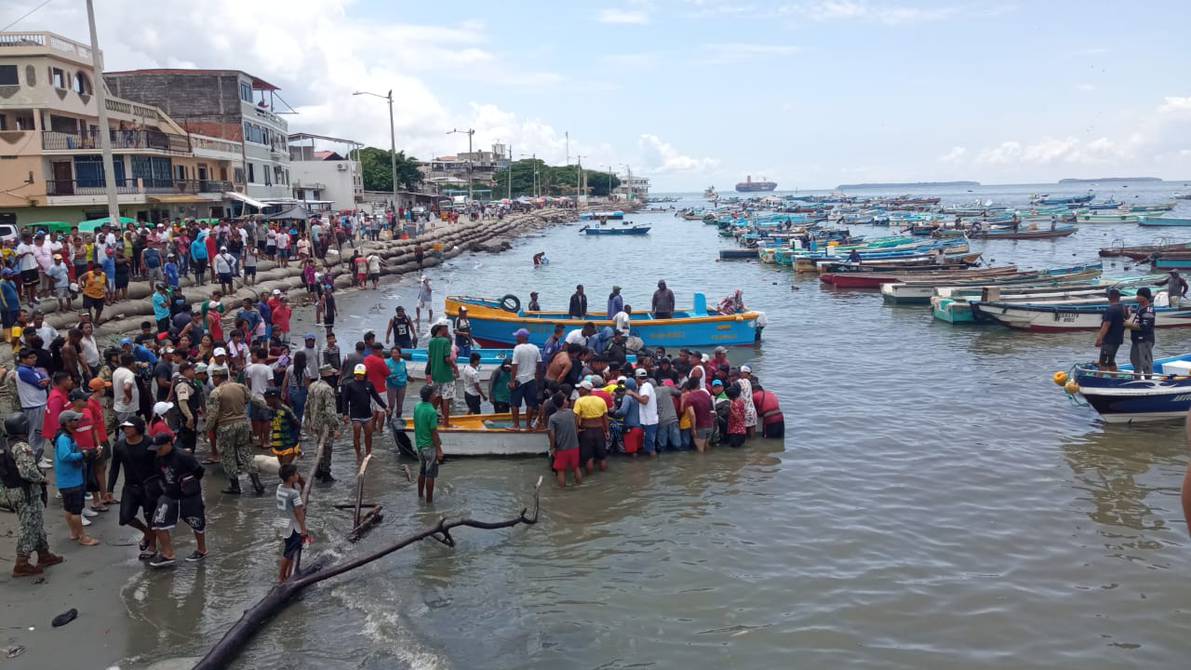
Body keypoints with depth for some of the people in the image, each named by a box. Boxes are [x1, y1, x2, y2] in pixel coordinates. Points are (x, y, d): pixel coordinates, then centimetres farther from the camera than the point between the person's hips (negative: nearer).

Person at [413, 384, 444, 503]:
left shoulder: (417, 407, -1)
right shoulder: (432, 412, -24)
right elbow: (434, 433, -21)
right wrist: (439, 450, -14)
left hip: (419, 444, 8)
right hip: (430, 447, -8)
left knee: (422, 471, 21)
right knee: (430, 475, 4)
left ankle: (420, 495, 32)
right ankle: (429, 500, 11)